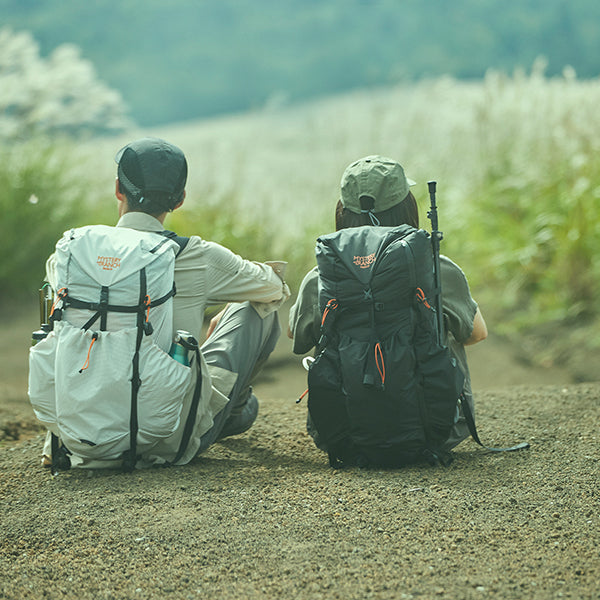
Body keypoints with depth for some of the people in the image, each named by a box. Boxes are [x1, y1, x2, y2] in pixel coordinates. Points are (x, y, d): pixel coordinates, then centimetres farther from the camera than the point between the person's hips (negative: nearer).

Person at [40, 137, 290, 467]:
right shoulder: (196, 258, -13)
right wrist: (221, 322, 30)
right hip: (177, 438, -3)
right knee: (259, 308, 14)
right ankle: (234, 410, 40)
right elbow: (274, 287, 8)